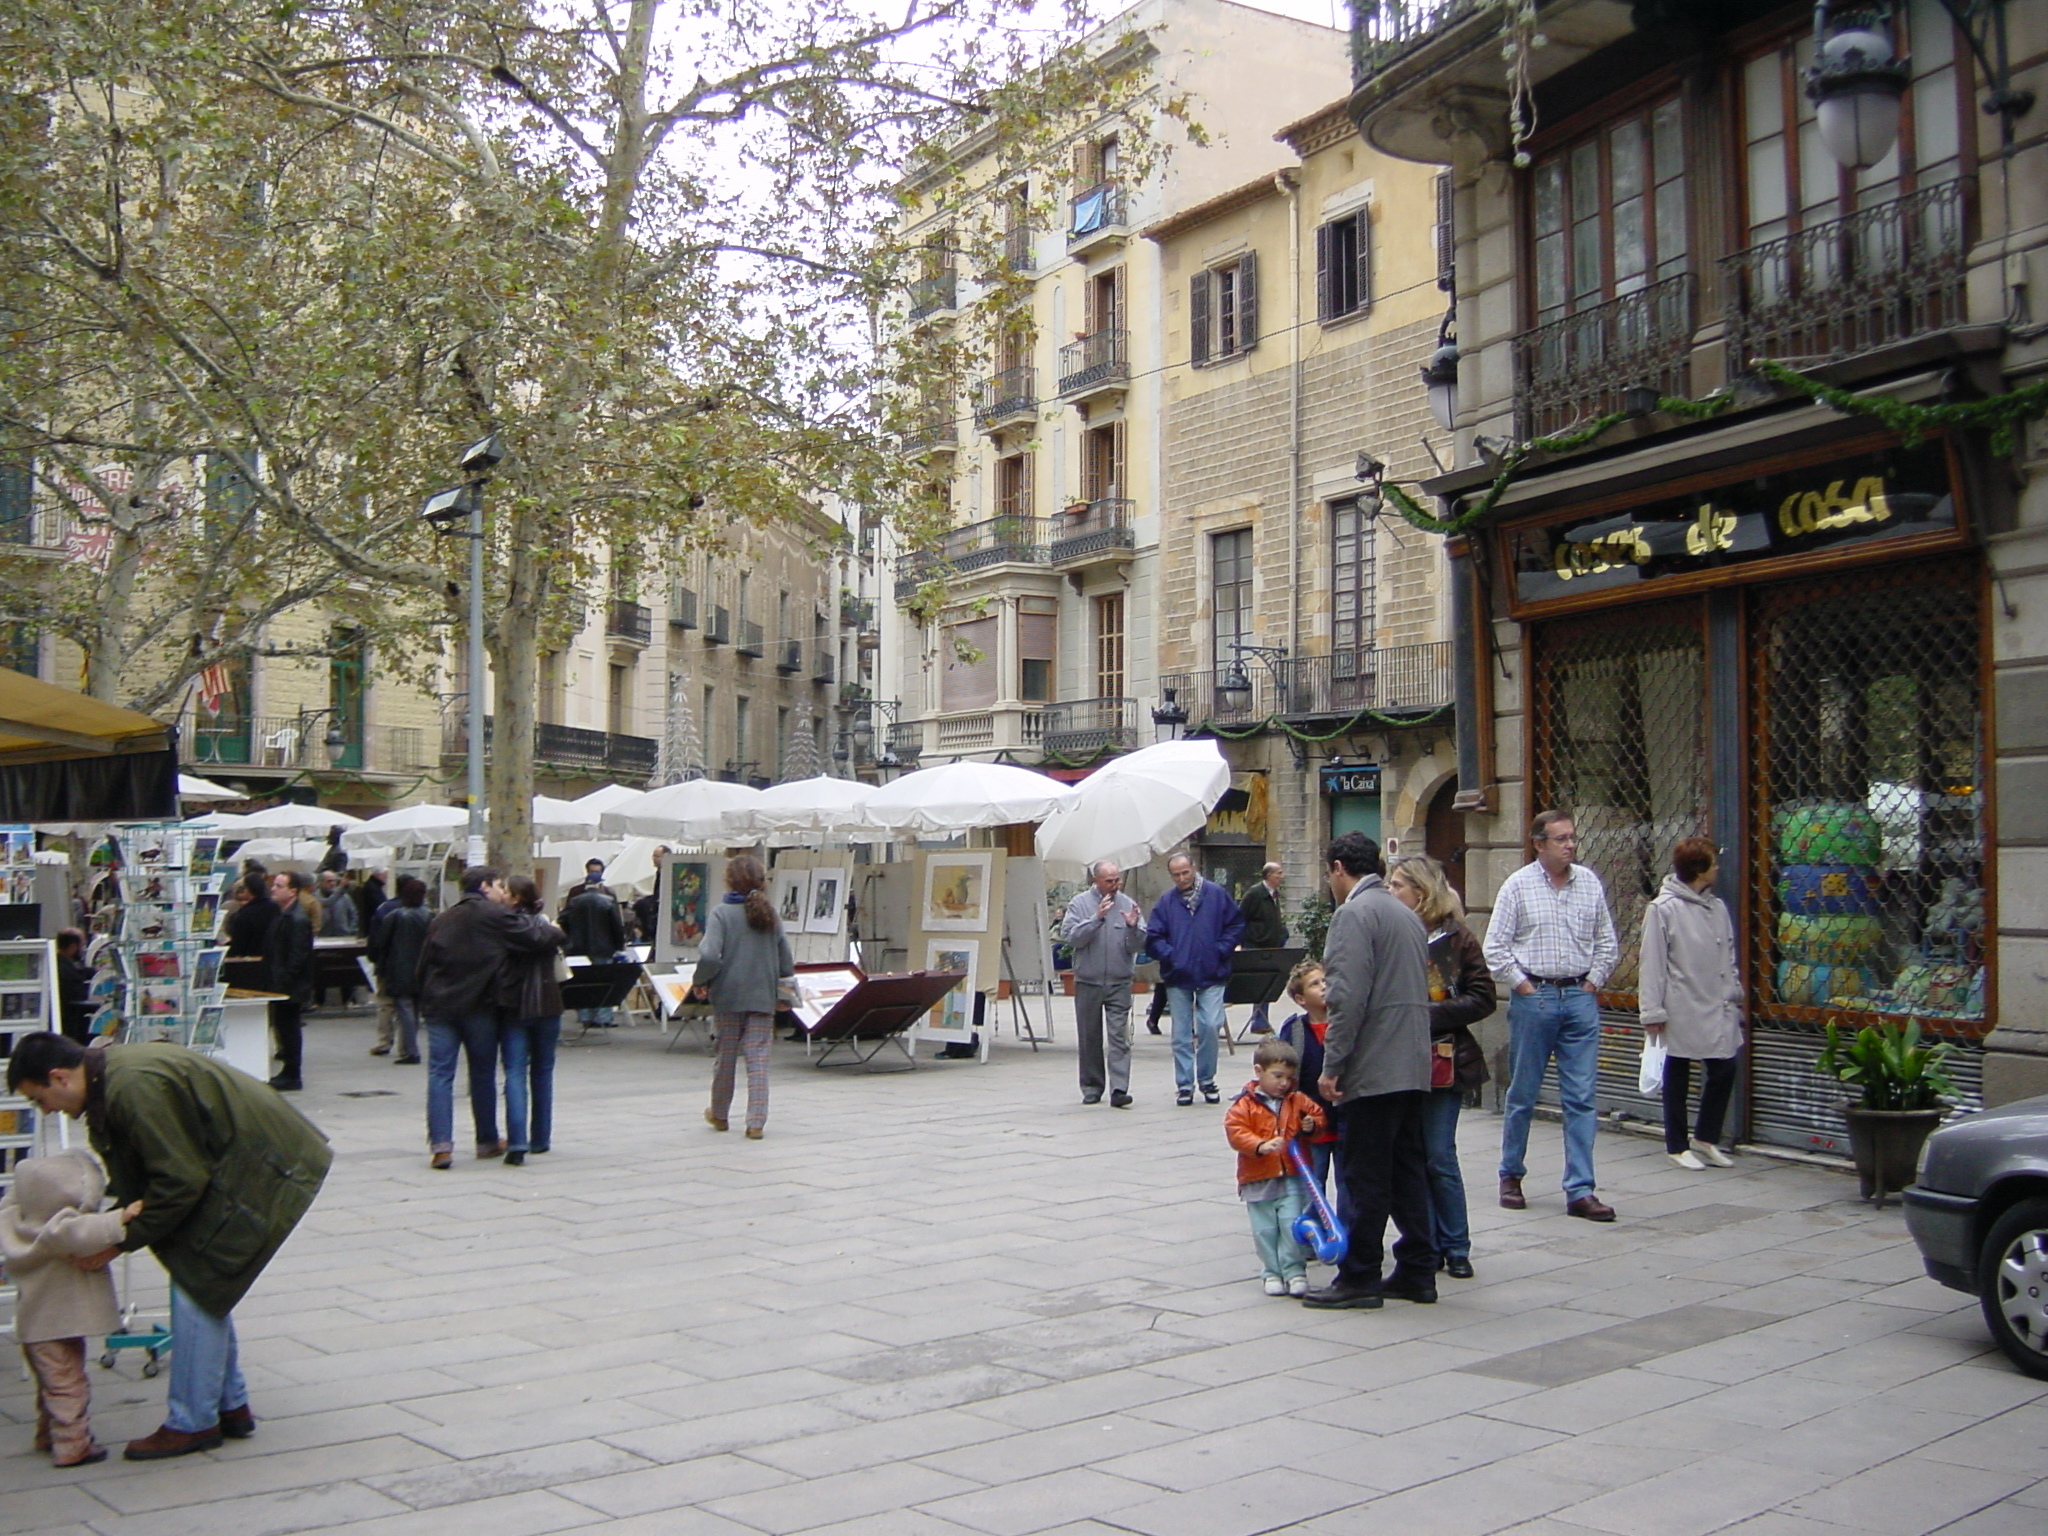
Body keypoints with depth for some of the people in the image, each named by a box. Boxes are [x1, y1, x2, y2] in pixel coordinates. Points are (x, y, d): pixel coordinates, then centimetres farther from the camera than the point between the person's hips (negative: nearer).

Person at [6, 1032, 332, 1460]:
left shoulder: (132, 1088, -25)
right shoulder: (109, 1077, 8)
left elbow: (179, 1179, -21)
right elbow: (134, 1178, 14)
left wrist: (123, 1240, -12)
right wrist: (116, 1230, 3)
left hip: (259, 1168, -10)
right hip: (237, 1164, 10)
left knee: (198, 1283, -7)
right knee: (201, 1280, 14)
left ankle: (192, 1423, 3)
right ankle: (230, 1407, 24)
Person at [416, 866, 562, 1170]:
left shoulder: (440, 921, 14)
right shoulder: (496, 916, -3)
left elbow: (423, 964, 12)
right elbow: (537, 939, -11)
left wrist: (425, 1001, 16)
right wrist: (555, 931, 9)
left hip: (439, 1005, 3)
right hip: (478, 1006, -3)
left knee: (440, 1074, -1)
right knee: (483, 1074, 10)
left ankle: (440, 1144, -12)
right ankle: (487, 1141, 20)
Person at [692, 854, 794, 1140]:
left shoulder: (721, 913, -9)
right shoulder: (771, 915, 4)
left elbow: (709, 955, -21)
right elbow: (787, 964, 6)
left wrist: (701, 982, -5)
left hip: (728, 995, -2)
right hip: (763, 997, 2)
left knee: (726, 1055, 13)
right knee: (759, 1058, 1)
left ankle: (719, 1114, 30)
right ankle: (756, 1122, -5)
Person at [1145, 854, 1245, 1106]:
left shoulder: (1217, 895, 2)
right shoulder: (1165, 903, 3)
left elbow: (1236, 924, 7)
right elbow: (1153, 939, 3)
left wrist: (1222, 950, -3)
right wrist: (1170, 956, -11)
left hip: (1211, 975, -1)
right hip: (1178, 978, 1)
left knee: (1209, 1027, -8)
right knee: (1181, 1035, 5)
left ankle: (1207, 1081, 11)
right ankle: (1184, 1085, 14)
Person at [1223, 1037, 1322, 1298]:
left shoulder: (1298, 1100, 6)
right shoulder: (1245, 1104, -4)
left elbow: (1317, 1115, 15)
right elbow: (1235, 1130, -12)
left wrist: (1312, 1125, -8)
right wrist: (1260, 1145, -26)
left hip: (1292, 1178, 1)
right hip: (1258, 1179, -1)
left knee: (1292, 1226, -5)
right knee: (1265, 1230, 6)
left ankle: (1295, 1271, 5)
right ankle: (1272, 1273, 17)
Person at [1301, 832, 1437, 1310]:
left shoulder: (1354, 913, -11)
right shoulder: (1407, 914, 18)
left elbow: (1349, 997, -20)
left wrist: (1332, 1065, -17)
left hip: (1372, 1070, -9)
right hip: (1412, 1068, 9)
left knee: (1363, 1176, -3)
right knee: (1408, 1170, 13)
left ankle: (1360, 1278, 3)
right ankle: (1417, 1272, 17)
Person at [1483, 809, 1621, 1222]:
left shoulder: (1589, 882, 7)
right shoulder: (1518, 885, -2)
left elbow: (1607, 942, 14)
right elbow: (1495, 947, -2)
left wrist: (1593, 980, 4)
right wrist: (1522, 984, -7)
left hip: (1580, 998, 3)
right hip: (1533, 998, -3)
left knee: (1581, 1098, 0)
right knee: (1522, 1094, 7)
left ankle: (1580, 1191, 2)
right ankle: (1511, 1176, 22)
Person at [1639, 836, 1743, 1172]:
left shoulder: (1717, 907, 9)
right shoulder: (1664, 909, -11)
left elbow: (1729, 958, 15)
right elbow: (1652, 965, -11)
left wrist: (1734, 996, 11)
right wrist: (1652, 1012, -13)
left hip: (1718, 1010, 6)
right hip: (1681, 1012, -6)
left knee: (1724, 1070, 5)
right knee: (1677, 1078, 7)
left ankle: (1705, 1139, 22)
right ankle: (1677, 1146, 18)